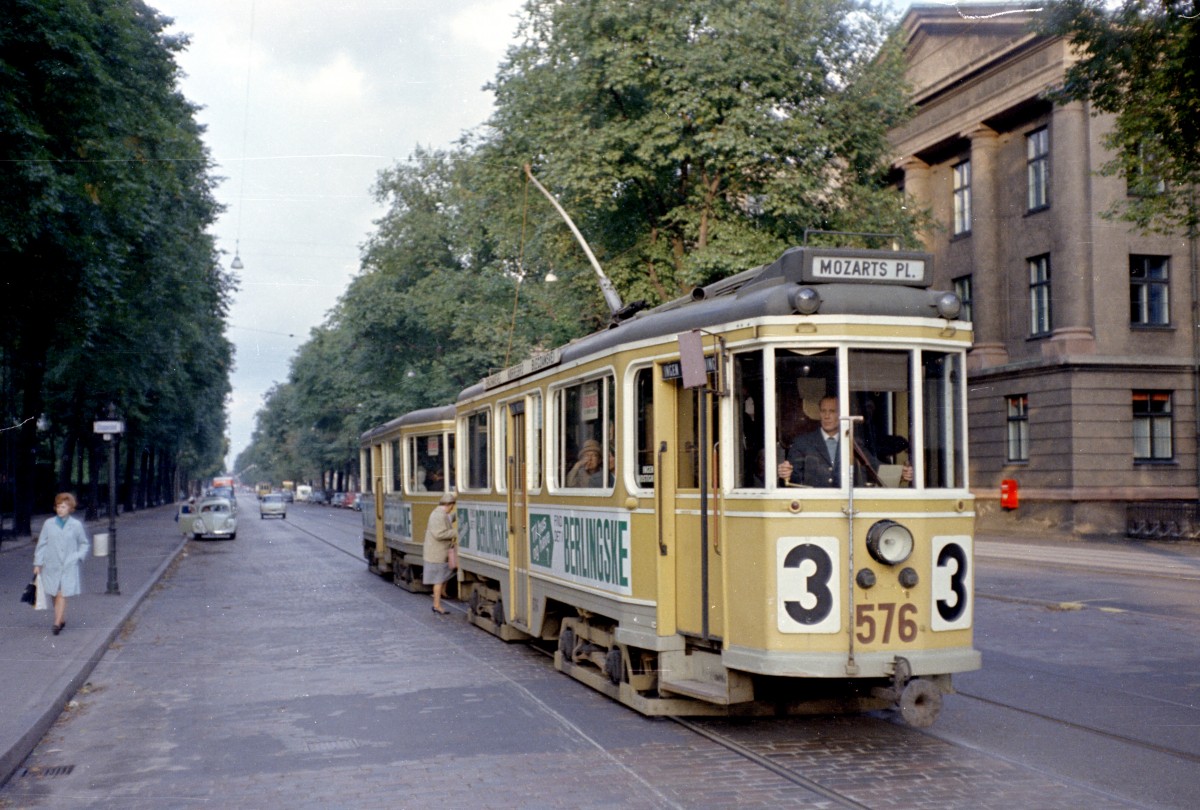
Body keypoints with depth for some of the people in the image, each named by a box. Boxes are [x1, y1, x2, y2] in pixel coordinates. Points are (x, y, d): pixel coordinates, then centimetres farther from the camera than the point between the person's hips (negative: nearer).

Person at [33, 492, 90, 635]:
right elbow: (41, 544, 6)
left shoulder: (76, 525, 0)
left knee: (62, 594, -8)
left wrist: (78, 557, -2)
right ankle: (62, 619, 24)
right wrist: (37, 563, 4)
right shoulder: (48, 524, 2)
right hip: (51, 566, 2)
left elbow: (84, 544, 13)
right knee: (55, 594, 9)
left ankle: (57, 623, -9)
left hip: (68, 566, -2)